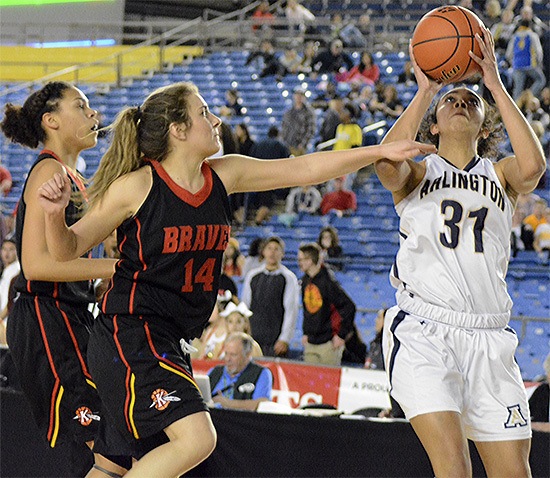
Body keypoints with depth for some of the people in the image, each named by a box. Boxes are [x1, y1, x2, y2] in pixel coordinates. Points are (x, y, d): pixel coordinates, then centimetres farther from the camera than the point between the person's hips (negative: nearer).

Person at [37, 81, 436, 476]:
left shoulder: (224, 176, 5)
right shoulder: (137, 186, -12)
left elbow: (304, 170, 9)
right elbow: (69, 250, -5)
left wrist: (381, 152, 4)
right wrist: (55, 213, -27)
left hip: (172, 343, 7)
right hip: (130, 335, -7)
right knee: (196, 438, -21)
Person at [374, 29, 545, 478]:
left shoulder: (500, 175, 16)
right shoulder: (417, 173, 13)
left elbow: (533, 166, -9)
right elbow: (387, 163, -13)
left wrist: (496, 86, -7)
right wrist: (426, 90, -7)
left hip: (489, 337, 3)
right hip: (423, 331, -3)